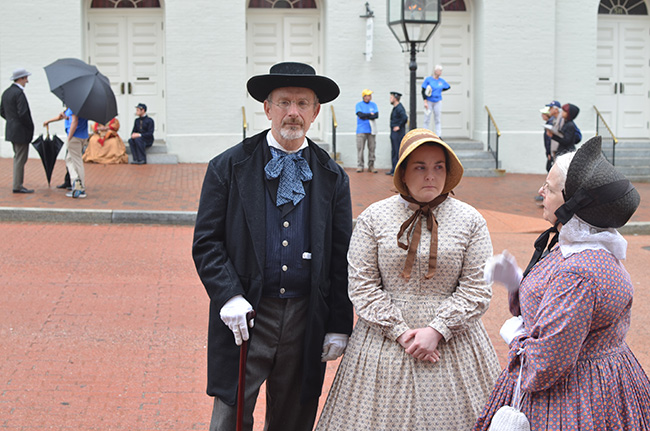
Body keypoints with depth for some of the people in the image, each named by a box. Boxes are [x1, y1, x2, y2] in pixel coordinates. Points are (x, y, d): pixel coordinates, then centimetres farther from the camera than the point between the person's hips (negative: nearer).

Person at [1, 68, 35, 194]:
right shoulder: (19, 93, -18)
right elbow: (23, 113, -23)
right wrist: (30, 127, -10)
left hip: (11, 130, 10)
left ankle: (18, 184, 19)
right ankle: (17, 186, -1)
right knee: (20, 158, -4)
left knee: (17, 157, 16)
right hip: (21, 131, -10)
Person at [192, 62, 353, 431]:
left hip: (306, 322, 2)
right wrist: (229, 296, -16)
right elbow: (206, 242, -2)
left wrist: (340, 326, 2)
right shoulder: (229, 168, 0)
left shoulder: (333, 178, 6)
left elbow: (341, 258, 6)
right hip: (246, 317, -2)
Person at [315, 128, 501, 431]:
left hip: (451, 341, 0)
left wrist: (437, 331, -13)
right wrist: (400, 332, -10)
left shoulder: (471, 221, 0)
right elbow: (362, 285, -3)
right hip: (385, 338, 0)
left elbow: (476, 289, -3)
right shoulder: (373, 218, 0)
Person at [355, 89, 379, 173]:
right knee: (360, 148, -5)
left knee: (372, 148, -1)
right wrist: (370, 114, -4)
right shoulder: (359, 105, 5)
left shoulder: (373, 104, 12)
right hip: (361, 130, -2)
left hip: (371, 130, 2)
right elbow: (360, 114, -12)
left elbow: (376, 115, -2)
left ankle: (371, 166, 5)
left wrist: (365, 116, -8)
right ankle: (360, 166, 0)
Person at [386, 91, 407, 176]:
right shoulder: (395, 108, 15)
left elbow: (405, 118, -30)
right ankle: (394, 169, 18)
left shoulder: (399, 108, -16)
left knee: (398, 152, -8)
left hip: (398, 133, -10)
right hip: (393, 133, 10)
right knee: (394, 152, 13)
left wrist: (399, 126, -21)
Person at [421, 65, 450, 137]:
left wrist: (440, 90, 9)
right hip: (429, 101, -3)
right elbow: (423, 91, -5)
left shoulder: (441, 81, 6)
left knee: (438, 119, 1)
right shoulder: (428, 79, -4)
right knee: (427, 119, -1)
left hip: (438, 102, 3)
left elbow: (448, 87, 24)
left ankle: (438, 135, 2)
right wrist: (425, 102, -12)